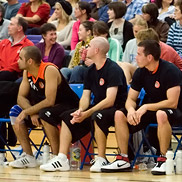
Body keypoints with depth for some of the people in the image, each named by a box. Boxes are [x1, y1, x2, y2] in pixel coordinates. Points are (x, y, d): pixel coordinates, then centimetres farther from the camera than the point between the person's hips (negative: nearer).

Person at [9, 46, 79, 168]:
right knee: (15, 112, -4)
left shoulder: (49, 70, -25)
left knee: (45, 114, -37)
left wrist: (26, 112, -29)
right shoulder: (27, 72, 0)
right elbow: (21, 97, -1)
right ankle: (28, 157, -4)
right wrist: (32, 113, -20)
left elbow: (49, 101, -32)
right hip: (45, 107, 9)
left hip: (69, 108, -9)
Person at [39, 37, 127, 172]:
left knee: (97, 116, -37)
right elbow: (86, 96, 7)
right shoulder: (91, 70, 11)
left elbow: (110, 100, -24)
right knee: (67, 116, -5)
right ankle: (62, 159, -14)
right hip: (97, 109, 8)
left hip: (116, 109, -8)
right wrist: (80, 111, -16)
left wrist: (87, 114, -30)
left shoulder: (113, 69, -15)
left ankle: (101, 160, -29)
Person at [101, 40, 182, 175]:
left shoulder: (170, 71, -20)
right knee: (119, 115, -12)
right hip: (150, 111, 7)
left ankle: (163, 159, -30)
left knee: (161, 115, -42)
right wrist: (131, 109, -20)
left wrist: (146, 107, -27)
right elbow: (131, 99, 4)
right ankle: (123, 159, -8)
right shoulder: (141, 72, 0)